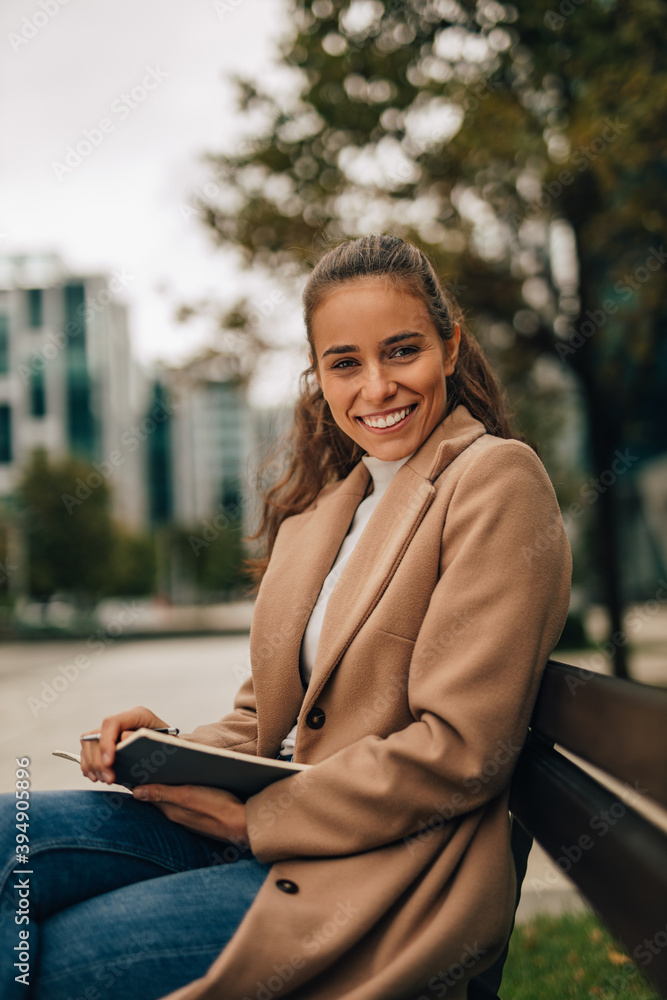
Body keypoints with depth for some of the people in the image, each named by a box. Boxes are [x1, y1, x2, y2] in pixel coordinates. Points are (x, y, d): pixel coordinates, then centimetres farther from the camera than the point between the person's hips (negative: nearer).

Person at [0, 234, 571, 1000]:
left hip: (394, 870, -7)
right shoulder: (323, 499, 15)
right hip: (271, 826, 7)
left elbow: (460, 750, -16)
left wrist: (258, 818, -12)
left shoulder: (496, 479, -9)